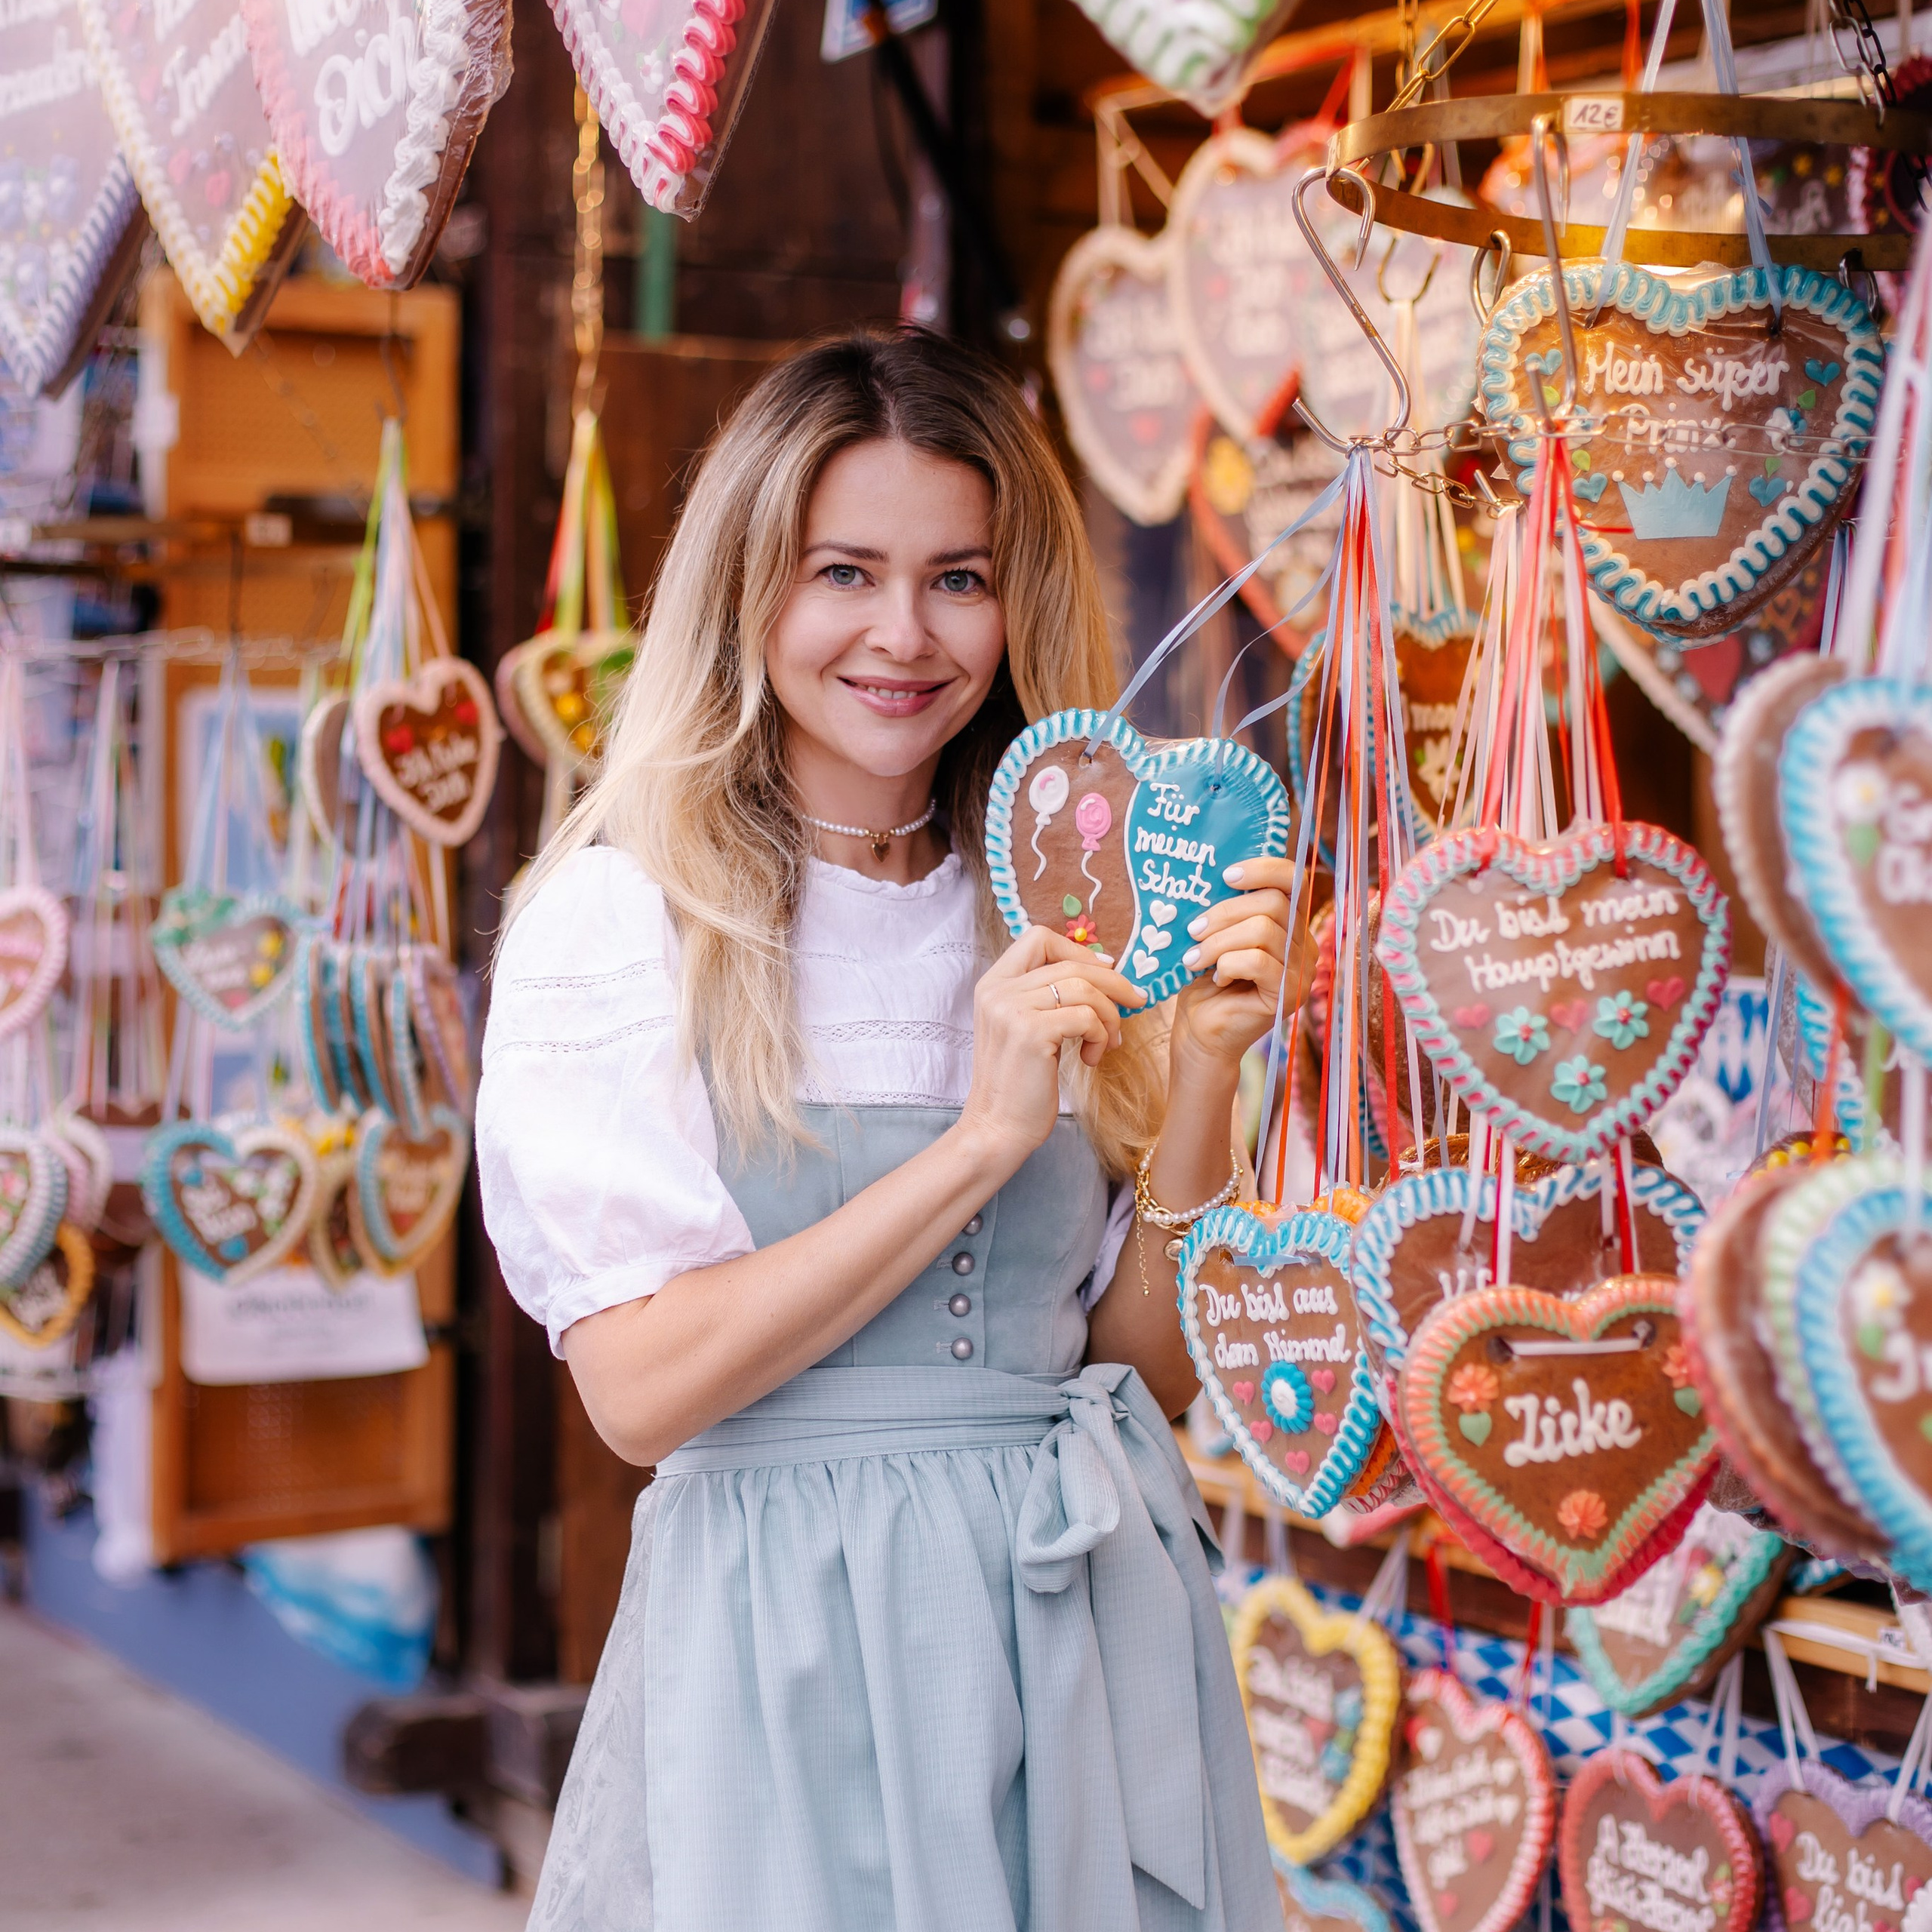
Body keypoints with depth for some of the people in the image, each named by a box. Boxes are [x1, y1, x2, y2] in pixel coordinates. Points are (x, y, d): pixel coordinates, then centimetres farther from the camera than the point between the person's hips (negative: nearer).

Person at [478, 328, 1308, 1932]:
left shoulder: (1067, 919, 6)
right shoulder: (617, 919, -7)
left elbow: (1155, 1361, 4)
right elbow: (643, 1386, -15)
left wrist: (1205, 1070, -10)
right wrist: (977, 1142, -18)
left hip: (1083, 1620, 4)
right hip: (789, 1633, -4)